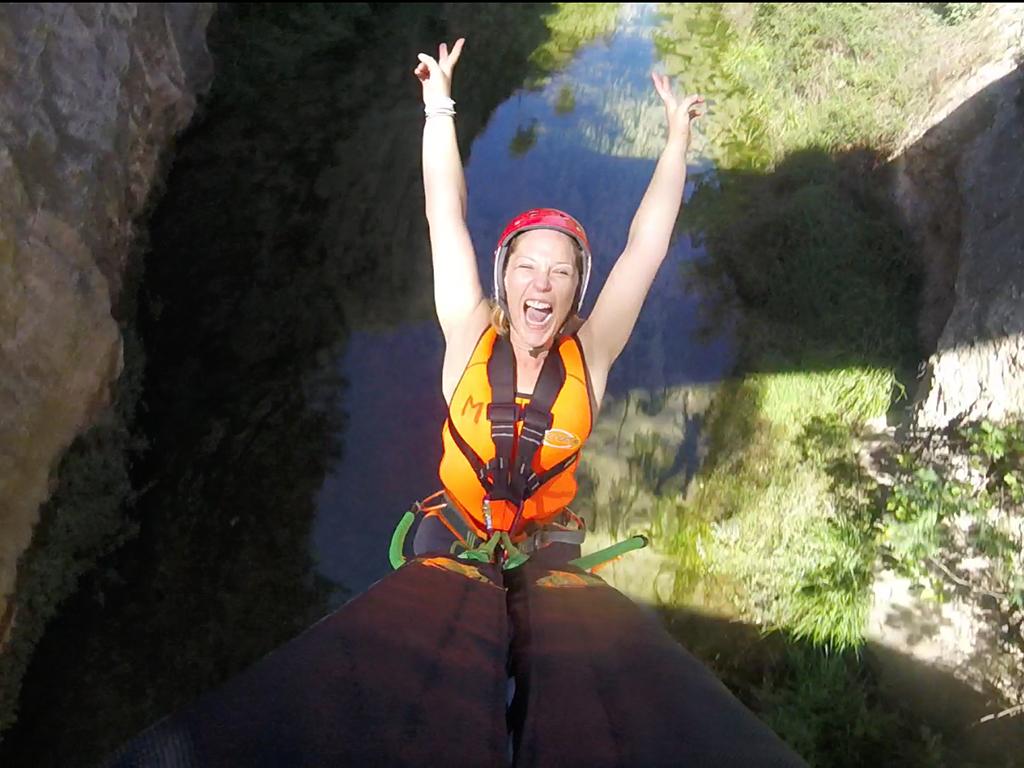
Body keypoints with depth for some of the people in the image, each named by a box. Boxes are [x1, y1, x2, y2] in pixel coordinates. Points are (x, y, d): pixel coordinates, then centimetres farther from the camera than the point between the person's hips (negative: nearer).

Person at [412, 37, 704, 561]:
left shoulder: (590, 356, -16)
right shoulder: (471, 336, -17)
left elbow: (646, 246, -13)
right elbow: (446, 216, -14)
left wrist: (678, 138, -9)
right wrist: (439, 107, -10)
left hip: (546, 538, 1)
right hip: (454, 528, 0)